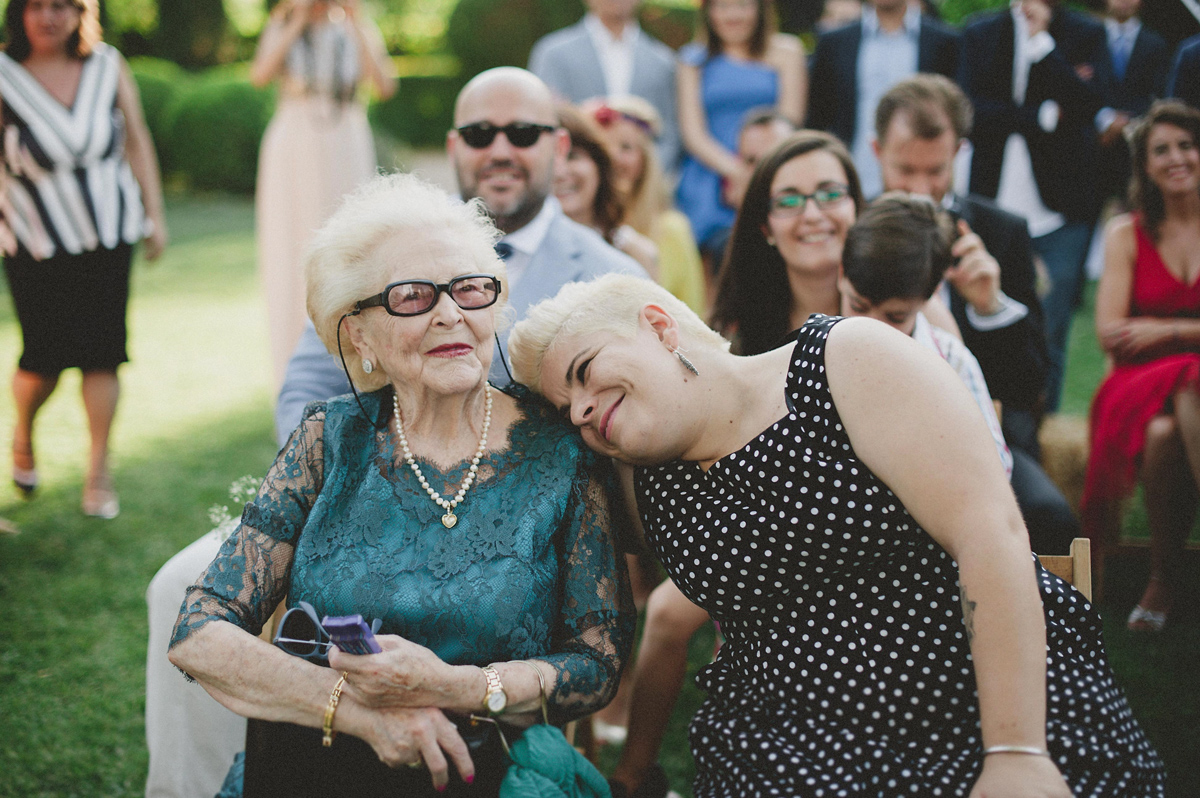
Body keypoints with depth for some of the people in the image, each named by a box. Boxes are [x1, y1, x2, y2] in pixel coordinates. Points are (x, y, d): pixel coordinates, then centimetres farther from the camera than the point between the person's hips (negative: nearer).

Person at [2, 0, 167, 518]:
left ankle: (98, 473, 6)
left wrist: (155, 216, 4)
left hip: (110, 233, 2)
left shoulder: (108, 67, -1)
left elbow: (137, 143, 6)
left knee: (102, 351, -3)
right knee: (44, 357, -2)